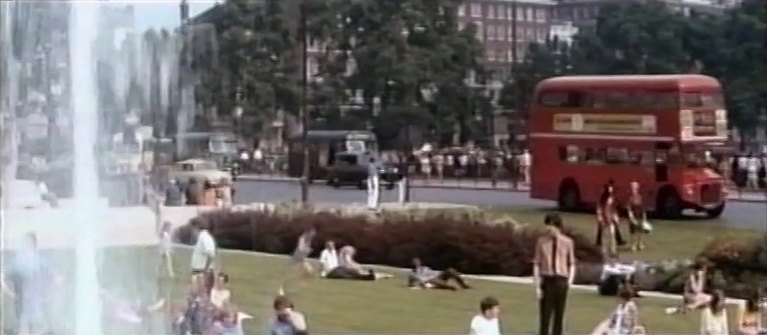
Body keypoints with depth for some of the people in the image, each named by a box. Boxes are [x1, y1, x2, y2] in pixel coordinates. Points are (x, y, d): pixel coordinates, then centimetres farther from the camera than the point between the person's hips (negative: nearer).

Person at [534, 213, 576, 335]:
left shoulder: (567, 242, -2)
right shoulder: (541, 241, -4)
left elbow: (571, 264, 7)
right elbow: (536, 264, 0)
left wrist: (570, 281, 0)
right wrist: (537, 285, -4)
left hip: (561, 281, 1)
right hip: (547, 280, -1)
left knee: (559, 315, 9)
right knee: (545, 315, -2)